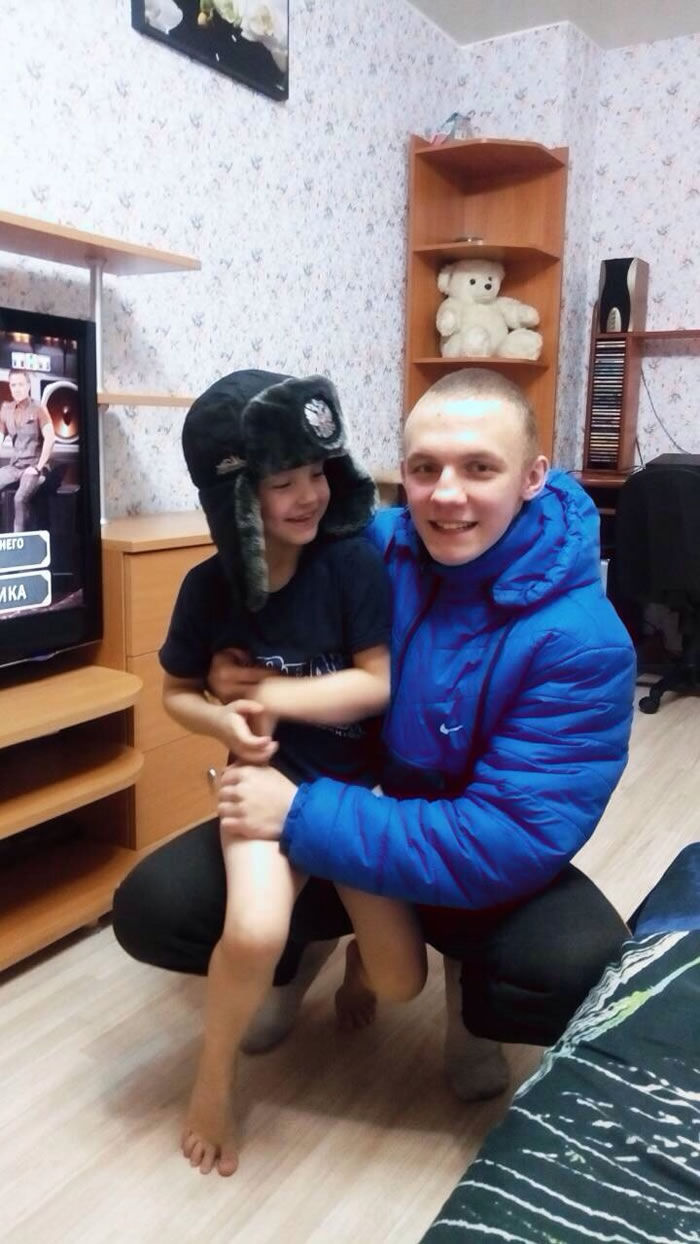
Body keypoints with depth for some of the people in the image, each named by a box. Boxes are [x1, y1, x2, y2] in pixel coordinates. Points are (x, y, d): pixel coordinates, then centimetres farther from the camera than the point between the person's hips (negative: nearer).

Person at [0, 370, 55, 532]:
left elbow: (50, 439, -14)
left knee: (20, 498, -31)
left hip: (33, 466, -6)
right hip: (14, 465, 6)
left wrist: (38, 467, -16)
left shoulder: (38, 408, -6)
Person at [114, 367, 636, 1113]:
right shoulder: (370, 548, -13)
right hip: (329, 811, 3)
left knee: (589, 973, -32)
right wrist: (232, 673, -19)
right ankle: (300, 954, 20)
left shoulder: (581, 642, -25)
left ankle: (469, 998, 8)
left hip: (479, 867, -2)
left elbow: (515, 839, -30)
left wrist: (302, 815, -33)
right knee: (151, 909, -15)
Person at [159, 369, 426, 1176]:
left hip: (363, 783, 1)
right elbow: (177, 693, 5)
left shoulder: (354, 564, -15)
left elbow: (380, 684, -15)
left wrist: (269, 695, -18)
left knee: (400, 981, -3)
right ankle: (212, 1081, 5)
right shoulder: (209, 587, -9)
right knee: (254, 935, -29)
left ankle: (353, 953, 38)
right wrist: (227, 723, -16)